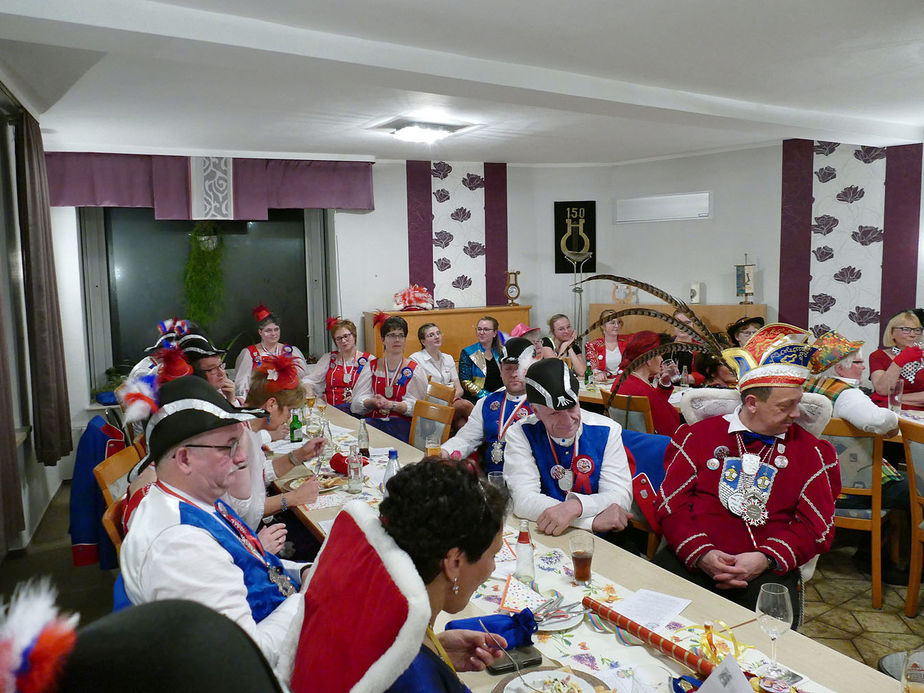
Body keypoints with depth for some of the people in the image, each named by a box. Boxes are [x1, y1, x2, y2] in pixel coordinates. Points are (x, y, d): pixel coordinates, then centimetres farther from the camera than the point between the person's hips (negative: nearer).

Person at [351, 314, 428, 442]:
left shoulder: (414, 370, 8)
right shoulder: (372, 367, 14)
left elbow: (415, 406, -5)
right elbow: (357, 403, 5)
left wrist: (391, 405, -22)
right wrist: (373, 402, -17)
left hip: (401, 422, -1)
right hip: (373, 420, 1)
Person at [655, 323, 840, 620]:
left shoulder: (812, 452, 12)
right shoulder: (699, 435, 9)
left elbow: (816, 526, 6)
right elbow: (671, 503, 4)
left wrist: (766, 559, -11)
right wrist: (701, 553, -13)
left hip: (766, 570, 1)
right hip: (692, 559, 0)